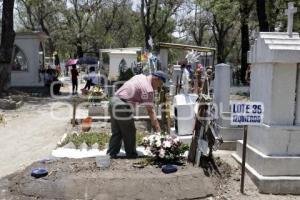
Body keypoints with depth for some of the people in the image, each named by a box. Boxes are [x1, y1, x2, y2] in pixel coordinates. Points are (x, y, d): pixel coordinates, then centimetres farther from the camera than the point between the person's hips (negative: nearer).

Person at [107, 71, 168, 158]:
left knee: (116, 133, 15)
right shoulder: (148, 89, -12)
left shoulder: (140, 76, 15)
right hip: (122, 106, -9)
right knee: (129, 133, 6)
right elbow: (150, 111, -13)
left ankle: (111, 154, 18)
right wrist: (157, 128, -9)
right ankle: (131, 155, 18)